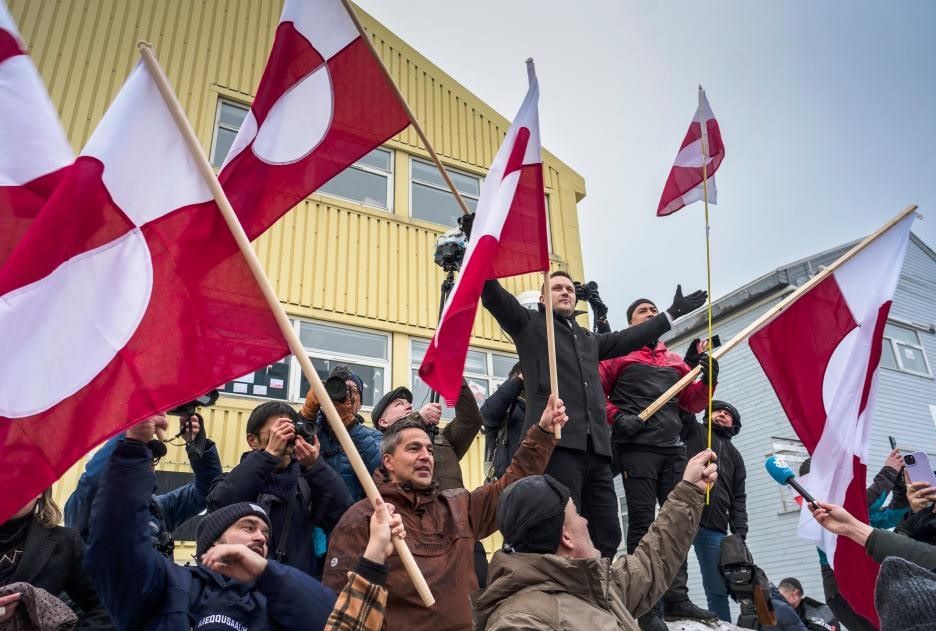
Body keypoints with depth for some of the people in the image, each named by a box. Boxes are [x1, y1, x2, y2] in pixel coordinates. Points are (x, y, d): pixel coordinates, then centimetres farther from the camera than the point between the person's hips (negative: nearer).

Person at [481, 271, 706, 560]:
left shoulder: (589, 339, 32)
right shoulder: (529, 323, 13)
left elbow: (628, 338, 40)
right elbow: (493, 294, 2)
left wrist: (673, 312, 44)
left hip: (596, 447, 7)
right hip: (556, 441, -6)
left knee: (607, 535, 2)